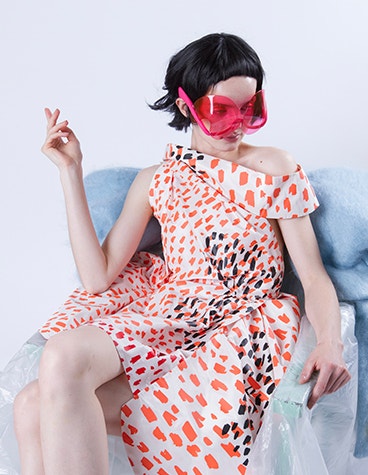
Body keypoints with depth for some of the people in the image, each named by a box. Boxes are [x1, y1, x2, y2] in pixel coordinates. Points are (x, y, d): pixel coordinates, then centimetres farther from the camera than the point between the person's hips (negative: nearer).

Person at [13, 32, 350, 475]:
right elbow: (98, 277, 3)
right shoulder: (156, 180, 14)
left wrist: (330, 342, -20)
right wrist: (70, 171, 3)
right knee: (33, 408, -22)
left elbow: (314, 276, 2)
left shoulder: (276, 169, 5)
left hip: (234, 334, -3)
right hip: (166, 320, 4)